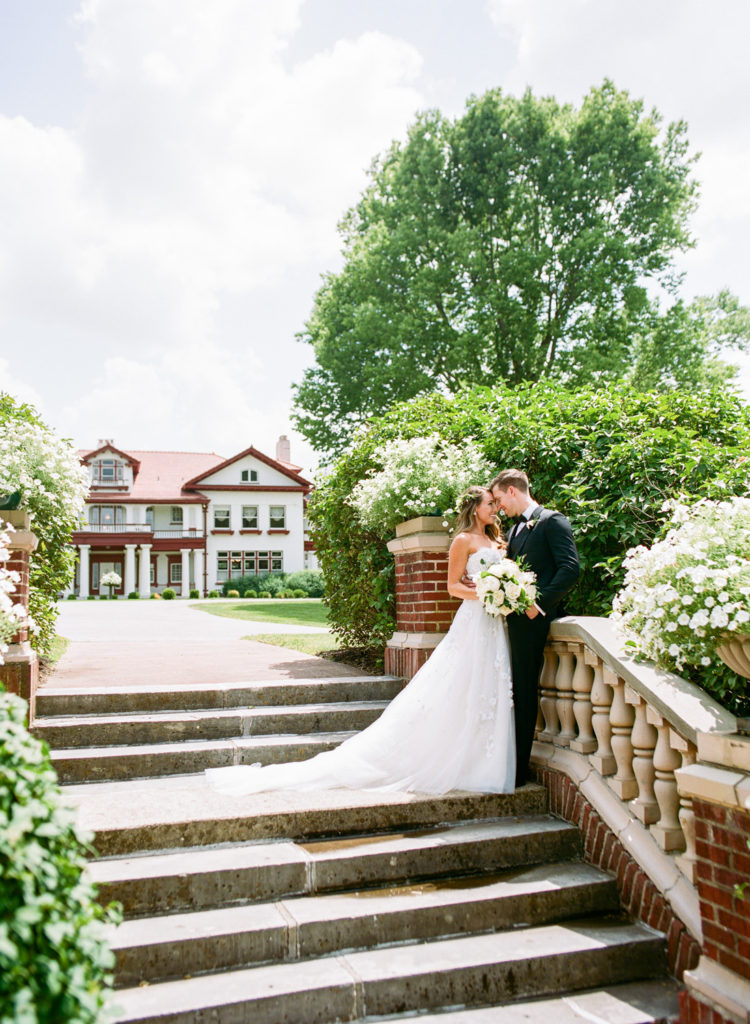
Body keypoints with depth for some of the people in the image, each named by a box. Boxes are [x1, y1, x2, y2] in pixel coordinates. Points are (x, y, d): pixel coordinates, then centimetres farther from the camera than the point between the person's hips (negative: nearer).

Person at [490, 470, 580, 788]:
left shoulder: (552, 521, -4)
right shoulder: (515, 530, 22)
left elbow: (570, 568, -13)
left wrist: (539, 601, -18)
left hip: (534, 619, -8)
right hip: (515, 618, 8)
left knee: (524, 693, -5)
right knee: (517, 692, 10)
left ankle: (519, 770, 2)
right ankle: (512, 763, 17)